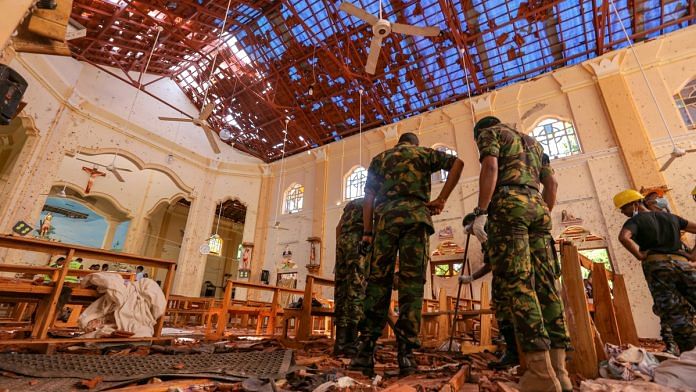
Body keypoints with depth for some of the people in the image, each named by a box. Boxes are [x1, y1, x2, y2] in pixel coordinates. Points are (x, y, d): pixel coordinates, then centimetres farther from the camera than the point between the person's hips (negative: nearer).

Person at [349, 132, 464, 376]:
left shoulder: (379, 159, 25)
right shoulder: (424, 153, 22)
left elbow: (369, 197, 14)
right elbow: (457, 163, 7)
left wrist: (367, 233, 9)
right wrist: (441, 199, 3)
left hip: (385, 217, 1)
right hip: (415, 216, -1)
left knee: (378, 280, -1)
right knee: (412, 282, -3)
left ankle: (366, 350, -6)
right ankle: (405, 352, -6)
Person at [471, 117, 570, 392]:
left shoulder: (489, 132, 13)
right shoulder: (532, 142, 33)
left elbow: (490, 167, -8)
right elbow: (551, 183, 24)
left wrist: (481, 212, -14)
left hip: (509, 205, -7)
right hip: (537, 206, 7)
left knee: (518, 283, -13)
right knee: (546, 284, 1)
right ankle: (559, 370, 0)